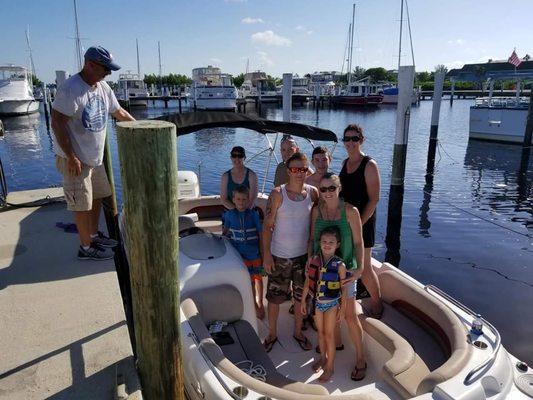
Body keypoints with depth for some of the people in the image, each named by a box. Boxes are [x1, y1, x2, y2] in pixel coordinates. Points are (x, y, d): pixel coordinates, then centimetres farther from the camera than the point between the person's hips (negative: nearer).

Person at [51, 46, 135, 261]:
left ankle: (94, 236, 36)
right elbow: (57, 123, -22)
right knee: (83, 203, 0)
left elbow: (119, 112, 18)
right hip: (75, 158, -9)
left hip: (95, 156, 9)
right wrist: (71, 157, -23)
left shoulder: (103, 87, 5)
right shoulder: (70, 89, -20)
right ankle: (86, 248, 14)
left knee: (97, 196, 18)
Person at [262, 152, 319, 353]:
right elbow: (267, 225, -11)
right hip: (280, 256, -3)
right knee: (274, 297, 10)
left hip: (304, 254, 3)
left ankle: (298, 332, 40)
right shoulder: (277, 194, -13)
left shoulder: (313, 193, -4)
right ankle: (272, 334, 33)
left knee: (301, 296, 17)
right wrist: (266, 255, -13)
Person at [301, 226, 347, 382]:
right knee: (320, 332, 20)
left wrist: (343, 308, -7)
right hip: (317, 302, 3)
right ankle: (323, 357, 42)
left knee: (329, 334, 8)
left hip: (332, 303, -3)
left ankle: (329, 367, 25)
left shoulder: (339, 265, -19)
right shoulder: (313, 260, -11)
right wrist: (303, 301, 4)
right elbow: (307, 282, -1)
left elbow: (344, 288, -10)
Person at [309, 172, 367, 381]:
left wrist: (360, 268, -21)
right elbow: (312, 238, 4)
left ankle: (360, 359, 20)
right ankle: (337, 342, 45)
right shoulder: (317, 210, -4)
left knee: (350, 316, 1)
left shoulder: (350, 211, -14)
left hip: (344, 269, -4)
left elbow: (358, 242, -11)